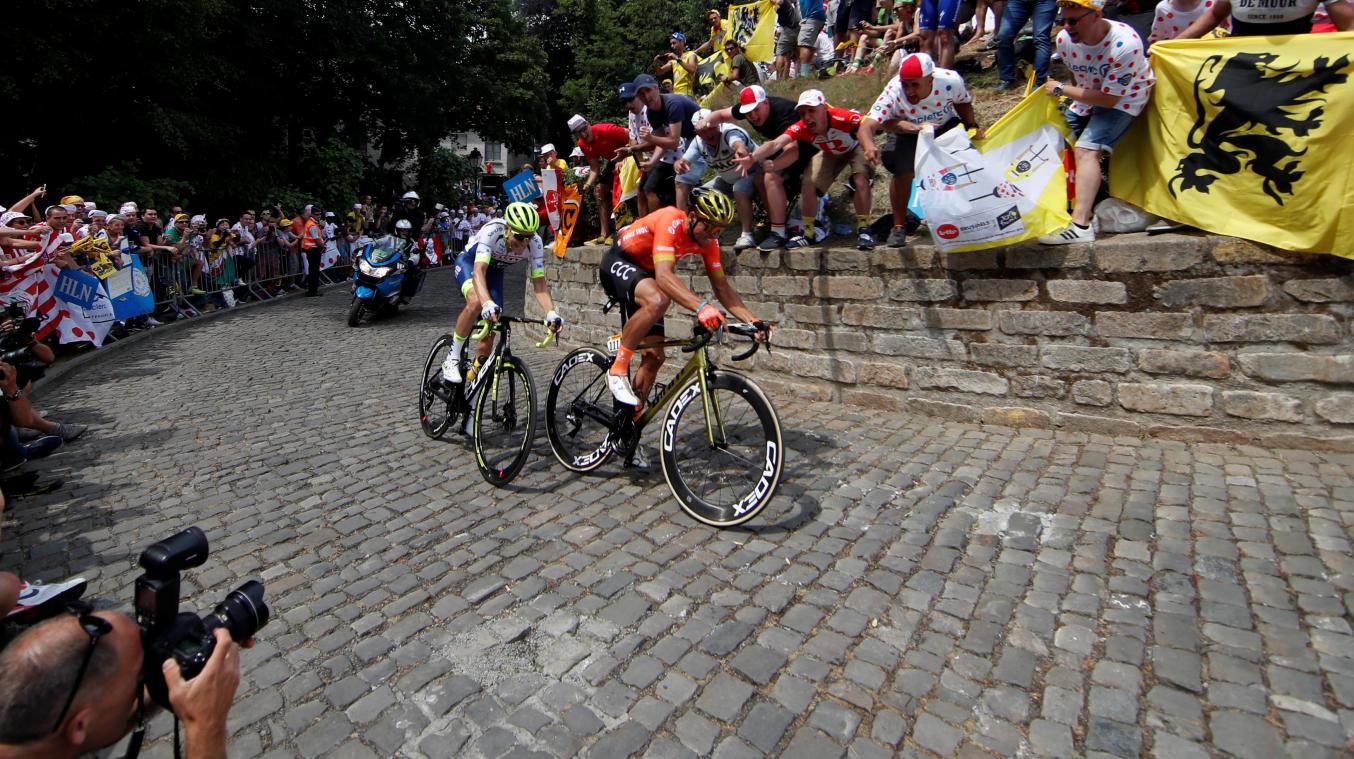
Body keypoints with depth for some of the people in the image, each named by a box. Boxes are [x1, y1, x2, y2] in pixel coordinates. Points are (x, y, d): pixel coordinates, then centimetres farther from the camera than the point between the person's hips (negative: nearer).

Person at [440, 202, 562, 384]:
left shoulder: (535, 243, -27)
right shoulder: (492, 231, -38)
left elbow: (539, 283, -27)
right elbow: (479, 271, -46)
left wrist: (551, 313, -44)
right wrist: (488, 304, -63)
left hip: (495, 271, 4)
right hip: (469, 262, -4)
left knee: (489, 333, -4)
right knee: (476, 302, -37)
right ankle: (452, 359, -18)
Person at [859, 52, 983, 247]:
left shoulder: (951, 81, -27)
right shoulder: (893, 93, -34)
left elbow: (964, 104, -3)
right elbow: (867, 125, -45)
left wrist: (972, 127, -16)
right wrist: (869, 147, -65)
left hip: (945, 127, 2)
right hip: (907, 132, -2)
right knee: (903, 171, -26)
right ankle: (899, 226, -6)